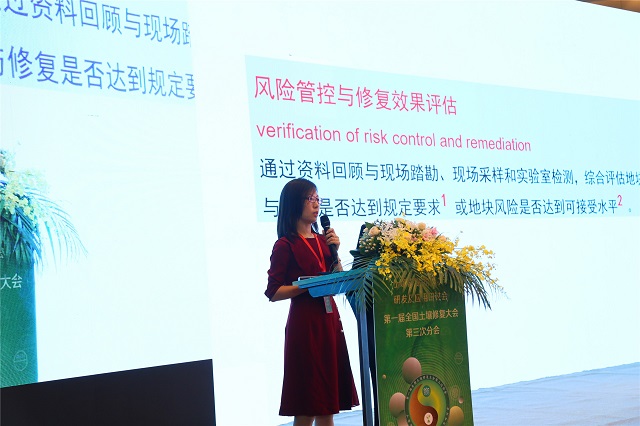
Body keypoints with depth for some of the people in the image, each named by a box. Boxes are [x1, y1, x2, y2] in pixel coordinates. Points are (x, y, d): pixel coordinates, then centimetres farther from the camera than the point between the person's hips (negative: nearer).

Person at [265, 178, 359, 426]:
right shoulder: (286, 245, -6)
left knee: (327, 404, 9)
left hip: (329, 319, 7)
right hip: (304, 322, -7)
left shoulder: (322, 240, 14)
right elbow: (273, 292, -11)